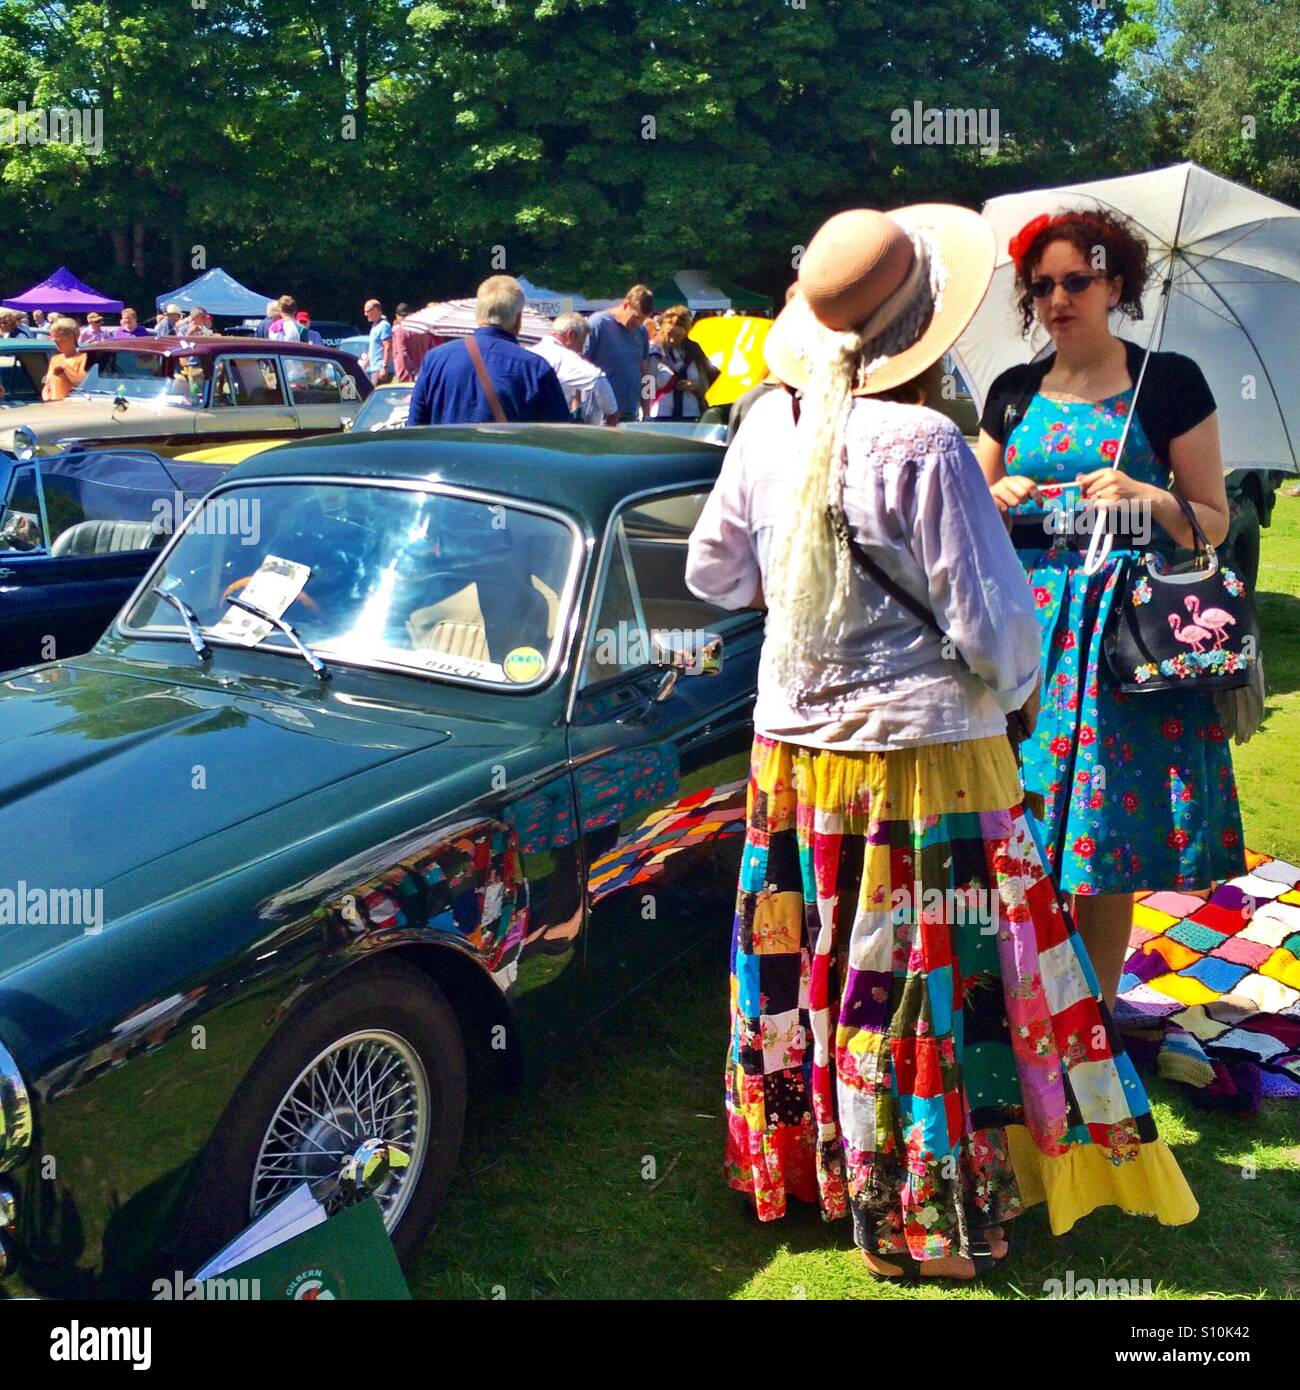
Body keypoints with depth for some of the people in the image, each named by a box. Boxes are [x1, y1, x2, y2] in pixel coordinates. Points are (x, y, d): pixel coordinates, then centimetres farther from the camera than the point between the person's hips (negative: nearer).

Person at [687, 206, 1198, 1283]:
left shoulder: (770, 426, 0)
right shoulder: (924, 445, -18)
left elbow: (714, 572, 12)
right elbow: (994, 624, -15)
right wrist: (1021, 691, 5)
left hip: (794, 751, 6)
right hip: (921, 757, -6)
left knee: (814, 974, 18)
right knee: (928, 991, 7)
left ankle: (806, 1166, 36)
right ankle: (931, 1222, 22)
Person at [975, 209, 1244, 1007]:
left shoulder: (1169, 382, 1)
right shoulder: (1013, 393, 11)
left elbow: (1215, 522, 2)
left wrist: (1151, 500, -17)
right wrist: (999, 499, -4)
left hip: (1128, 625, -3)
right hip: (1030, 621, 3)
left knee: (1108, 847, 1)